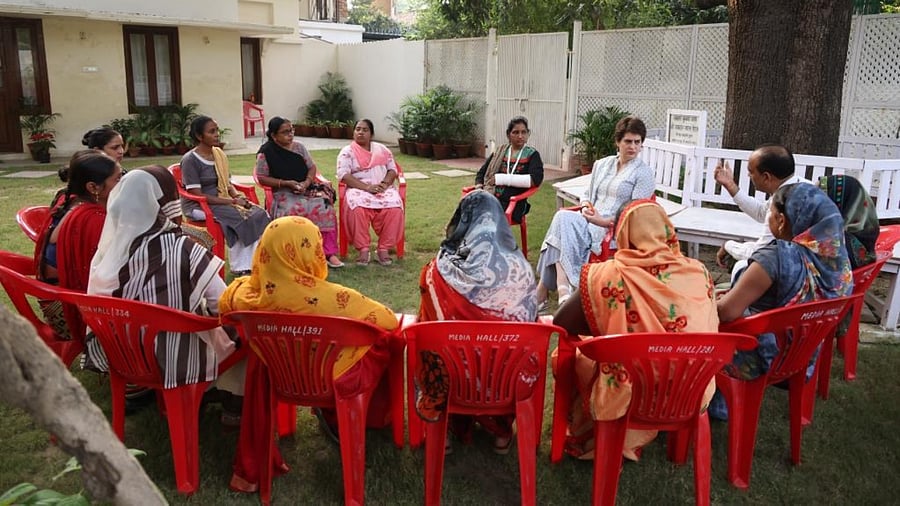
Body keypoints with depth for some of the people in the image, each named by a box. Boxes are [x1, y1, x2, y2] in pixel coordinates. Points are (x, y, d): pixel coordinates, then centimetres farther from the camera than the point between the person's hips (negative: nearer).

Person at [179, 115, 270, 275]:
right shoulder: (190, 160, -12)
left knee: (259, 213, -16)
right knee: (238, 217, -30)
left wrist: (238, 196, -8)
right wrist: (232, 202, -21)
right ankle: (239, 268, -17)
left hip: (221, 200, 7)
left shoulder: (219, 154, 10)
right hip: (198, 207, -7)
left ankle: (253, 263, -15)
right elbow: (197, 195, -17)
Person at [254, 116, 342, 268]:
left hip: (306, 188, 3)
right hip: (284, 193, -3)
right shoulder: (266, 153, -1)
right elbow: (262, 178, -2)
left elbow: (312, 167, 12)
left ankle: (330, 253, -23)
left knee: (324, 208, -25)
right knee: (292, 211, -35)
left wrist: (307, 182, -9)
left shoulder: (298, 147, 10)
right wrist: (286, 183, -12)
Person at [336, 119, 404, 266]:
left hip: (383, 189, 2)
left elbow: (393, 169, 13)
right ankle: (362, 248, -27)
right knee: (357, 208, -37)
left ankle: (384, 248, -22)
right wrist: (367, 187, -18)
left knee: (394, 207, -30)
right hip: (359, 189, -2)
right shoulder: (347, 152, 6)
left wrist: (384, 184, -10)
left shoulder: (382, 149, 18)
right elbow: (343, 175, -7)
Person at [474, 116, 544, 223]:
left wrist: (502, 179, -12)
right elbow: (481, 173, 21)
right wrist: (479, 189, -1)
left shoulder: (532, 155, 6)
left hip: (513, 203, -3)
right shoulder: (500, 151, 18)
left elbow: (536, 179, -11)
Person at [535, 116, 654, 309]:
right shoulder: (602, 164, 20)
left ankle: (544, 289, -35)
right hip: (590, 222, 6)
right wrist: (586, 207, 2)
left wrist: (603, 221, -15)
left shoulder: (644, 173, 3)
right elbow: (587, 194, 26)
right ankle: (564, 288, -35)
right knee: (563, 217, -29)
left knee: (564, 220, -29)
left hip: (615, 230, -5)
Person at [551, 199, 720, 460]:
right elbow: (710, 330, 8)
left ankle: (591, 438, 37)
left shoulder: (605, 275, -17)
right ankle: (632, 438, 42)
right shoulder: (698, 272, -7)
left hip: (626, 399, -4)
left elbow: (562, 324, -7)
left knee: (569, 351, 20)